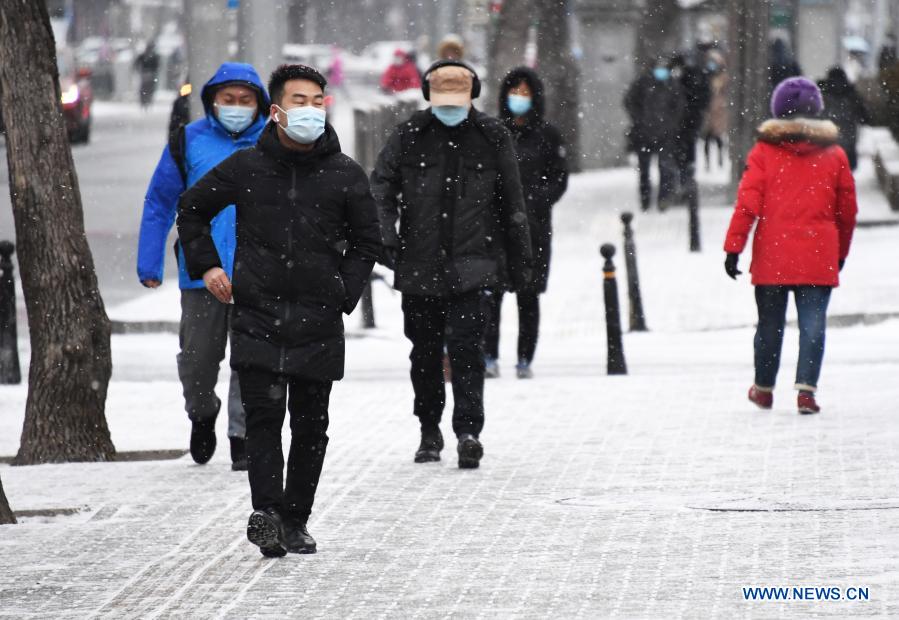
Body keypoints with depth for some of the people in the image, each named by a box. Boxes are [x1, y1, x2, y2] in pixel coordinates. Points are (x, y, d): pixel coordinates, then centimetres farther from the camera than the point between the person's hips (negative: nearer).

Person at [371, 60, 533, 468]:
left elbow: (512, 204, 10)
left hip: (472, 265, -2)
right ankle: (429, 431, 23)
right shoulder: (409, 137, 4)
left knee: (466, 345, -13)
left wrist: (519, 262, 11)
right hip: (419, 265, 2)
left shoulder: (492, 138, 5)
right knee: (425, 350, 10)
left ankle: (468, 431, -12)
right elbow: (381, 189, 1)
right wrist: (385, 238, -15)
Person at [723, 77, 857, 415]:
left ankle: (764, 388, 25)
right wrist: (841, 253, 23)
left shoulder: (764, 151, -2)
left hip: (771, 255, 0)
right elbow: (847, 210, 10)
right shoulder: (834, 155, 3)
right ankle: (806, 388, -14)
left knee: (770, 324, 12)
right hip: (819, 257, 0)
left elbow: (747, 202, -7)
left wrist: (733, 248, -6)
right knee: (813, 324, -1)